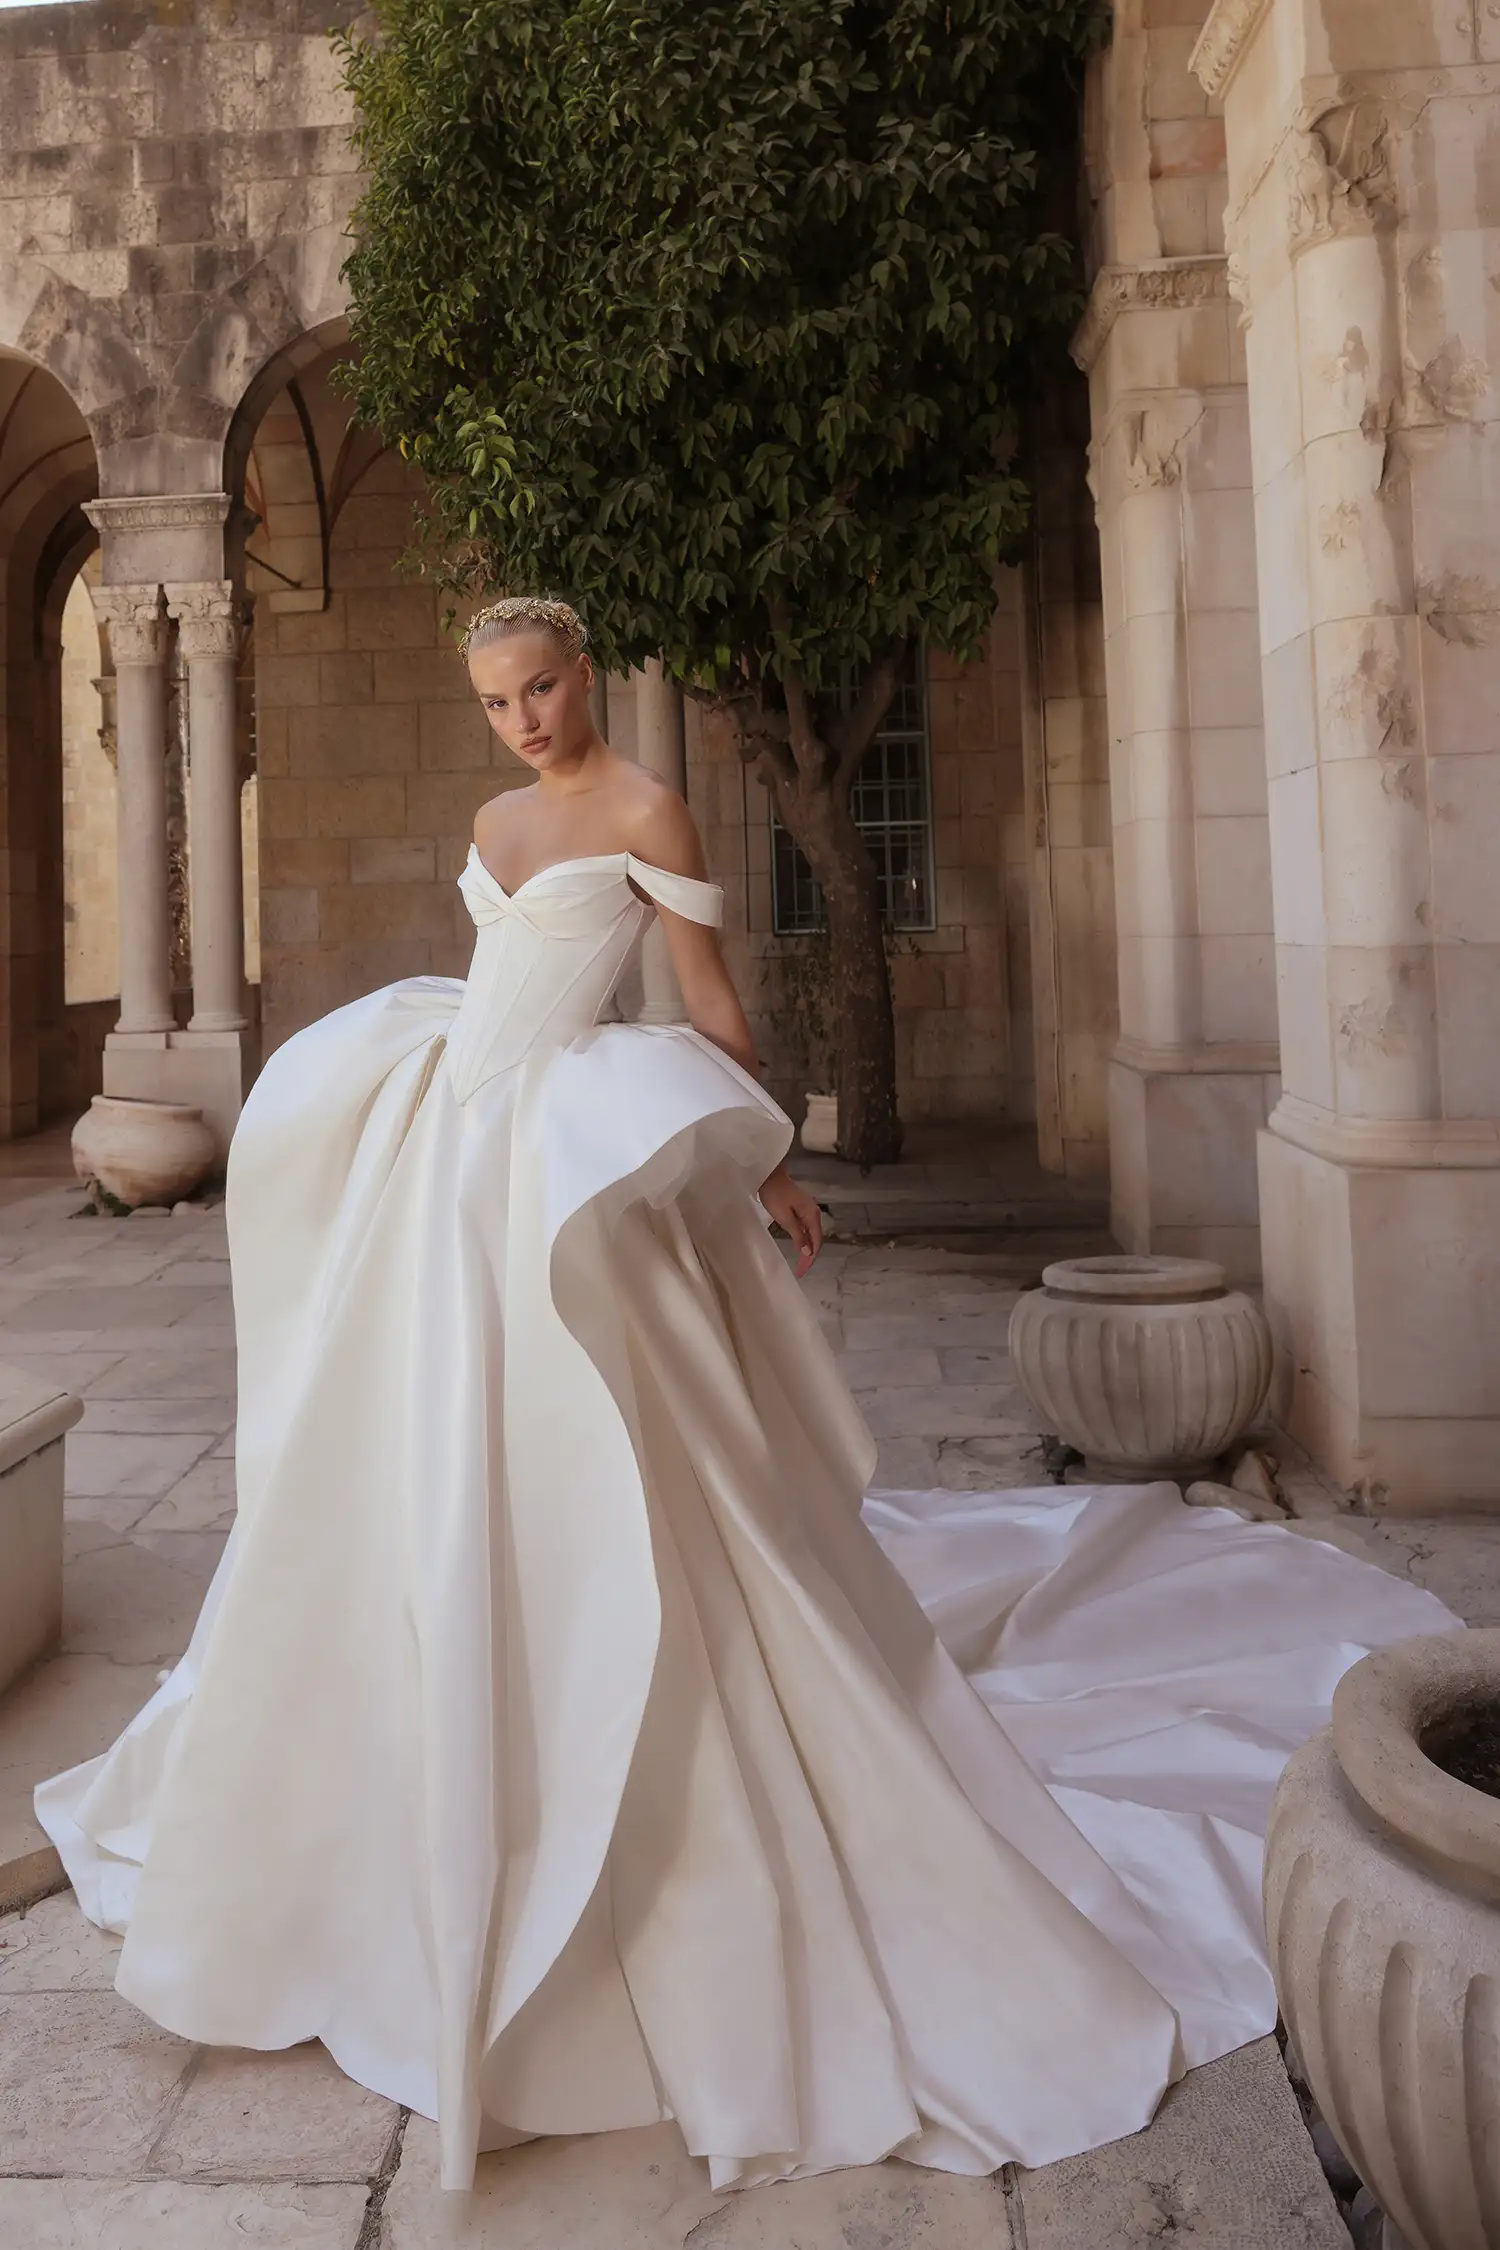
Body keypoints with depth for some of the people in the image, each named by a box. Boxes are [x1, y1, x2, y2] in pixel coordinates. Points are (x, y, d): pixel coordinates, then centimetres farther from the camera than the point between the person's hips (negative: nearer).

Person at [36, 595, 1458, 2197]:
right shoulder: (494, 820, 15)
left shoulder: (644, 809, -7)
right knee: (427, 1461, 15)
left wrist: (762, 1166, -6)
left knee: (583, 1471, -7)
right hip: (448, 1136, 8)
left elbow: (709, 1002, -7)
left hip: (565, 1156, -8)